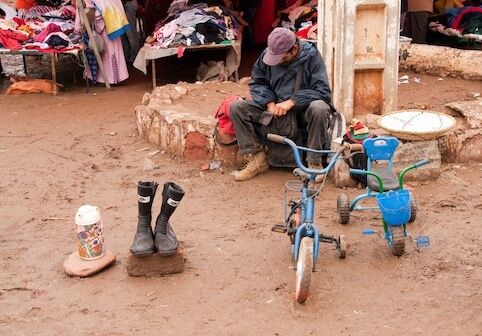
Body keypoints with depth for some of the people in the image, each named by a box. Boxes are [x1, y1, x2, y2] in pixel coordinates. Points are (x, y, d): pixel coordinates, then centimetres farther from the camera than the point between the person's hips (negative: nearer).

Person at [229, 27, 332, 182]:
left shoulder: (311, 56, -14)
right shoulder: (267, 55, -4)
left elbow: (322, 90, -19)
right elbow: (256, 82, 6)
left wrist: (292, 102, -27)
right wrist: (270, 103, -13)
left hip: (302, 109, -4)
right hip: (275, 109, 4)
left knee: (319, 108, -38)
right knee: (236, 108, -13)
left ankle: (314, 162, -22)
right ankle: (257, 159, -8)